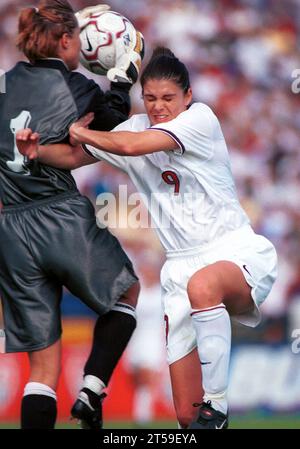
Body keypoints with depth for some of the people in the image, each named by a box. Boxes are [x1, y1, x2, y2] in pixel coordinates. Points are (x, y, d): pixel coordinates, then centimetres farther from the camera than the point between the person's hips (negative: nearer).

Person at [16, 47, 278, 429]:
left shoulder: (201, 118, -8)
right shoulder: (138, 126, 11)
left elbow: (132, 145, -18)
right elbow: (76, 157, 16)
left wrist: (82, 132, -1)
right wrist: (38, 151, -5)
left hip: (235, 251, -5)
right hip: (182, 265, 5)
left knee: (202, 285, -44)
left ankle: (217, 408, -34)